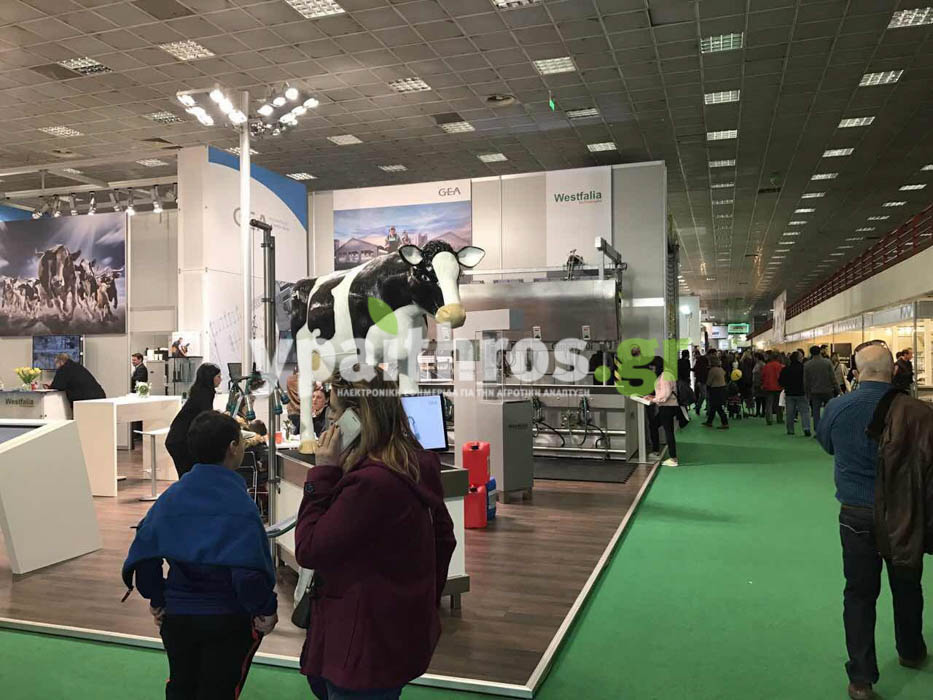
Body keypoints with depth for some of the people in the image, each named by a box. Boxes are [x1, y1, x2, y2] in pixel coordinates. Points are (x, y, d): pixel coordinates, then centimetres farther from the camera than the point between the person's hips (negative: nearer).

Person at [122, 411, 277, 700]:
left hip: (177, 615, 5)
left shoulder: (171, 496, -4)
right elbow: (248, 571, -29)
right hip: (229, 621, -5)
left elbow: (143, 555, -4)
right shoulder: (239, 504, -21)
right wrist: (266, 611, -14)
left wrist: (157, 601, 10)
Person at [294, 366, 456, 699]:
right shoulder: (417, 464, -1)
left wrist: (323, 472, -18)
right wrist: (427, 600, 20)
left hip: (367, 648, -9)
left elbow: (308, 551, -21)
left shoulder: (370, 481, -30)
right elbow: (443, 539, 10)